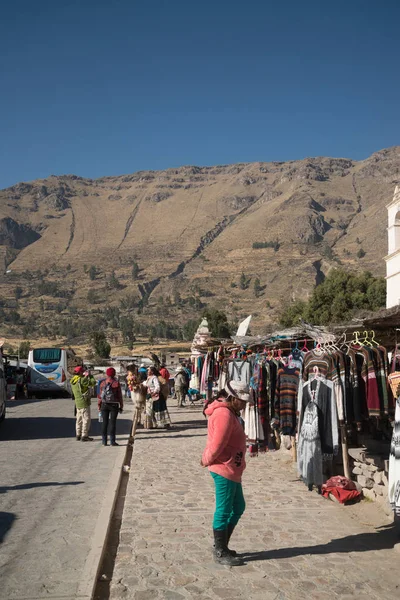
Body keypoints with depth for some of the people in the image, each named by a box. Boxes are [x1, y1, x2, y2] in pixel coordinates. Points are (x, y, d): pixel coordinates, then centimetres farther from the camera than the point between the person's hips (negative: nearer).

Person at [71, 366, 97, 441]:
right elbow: (93, 382, -16)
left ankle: (78, 435, 18)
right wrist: (89, 375, -2)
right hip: (84, 402, -9)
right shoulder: (82, 380, -17)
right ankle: (84, 436, -3)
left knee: (79, 419, 14)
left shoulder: (73, 381, 9)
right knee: (86, 419, -3)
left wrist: (86, 376, 14)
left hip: (78, 403, 9)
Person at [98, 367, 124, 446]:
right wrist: (121, 406, 2)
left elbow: (100, 394, 3)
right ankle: (112, 441, 1)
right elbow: (119, 395, -4)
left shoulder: (103, 382, 1)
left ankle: (104, 441, 10)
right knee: (112, 423, 2)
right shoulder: (116, 383, -7)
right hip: (114, 405, -2)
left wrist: (99, 404, 11)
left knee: (104, 423, 8)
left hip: (104, 405, 3)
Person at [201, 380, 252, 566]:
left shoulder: (229, 412, 13)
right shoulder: (224, 414, -23)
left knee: (238, 508, 18)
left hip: (231, 470, 11)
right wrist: (207, 461, -9)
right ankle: (220, 553, 16)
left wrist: (207, 459, 9)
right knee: (224, 511, 2)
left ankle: (221, 546, 29)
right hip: (224, 470, -11)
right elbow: (217, 444, -24)